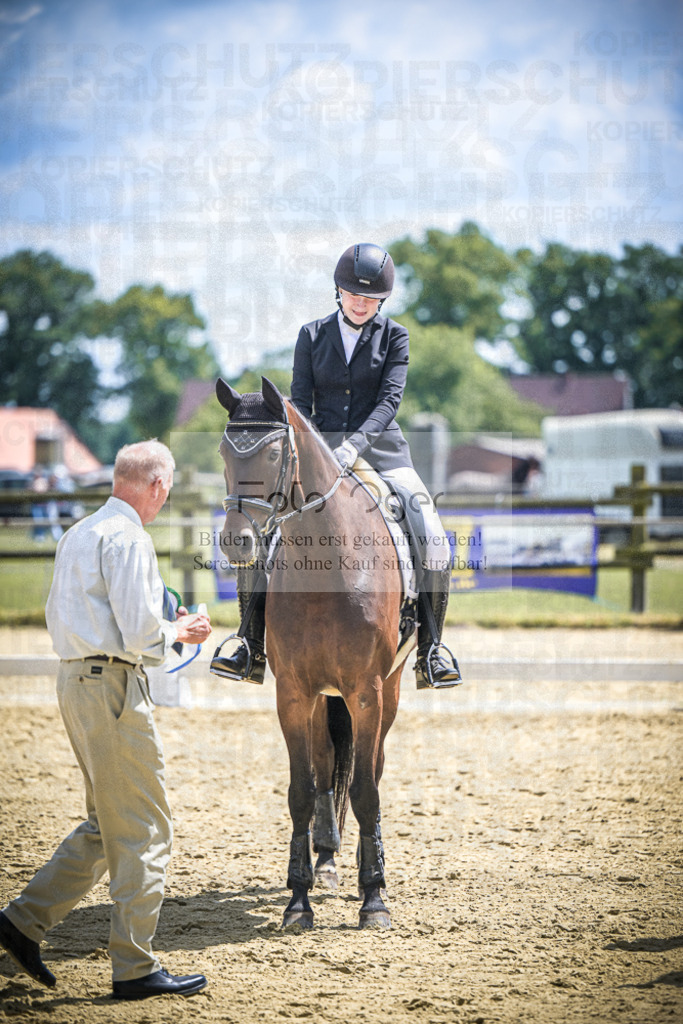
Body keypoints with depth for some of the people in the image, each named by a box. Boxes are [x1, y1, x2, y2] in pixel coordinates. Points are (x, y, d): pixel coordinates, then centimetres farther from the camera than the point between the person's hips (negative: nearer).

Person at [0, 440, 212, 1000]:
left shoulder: (77, 534, 15)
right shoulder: (129, 538, -14)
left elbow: (57, 618, 21)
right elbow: (140, 631, -22)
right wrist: (178, 633, -1)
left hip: (75, 678, 10)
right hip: (114, 686, -10)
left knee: (108, 824, 17)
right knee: (144, 829, -2)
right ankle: (136, 968, 3)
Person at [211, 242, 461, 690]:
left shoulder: (394, 336, 4)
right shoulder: (312, 335, 9)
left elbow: (390, 397, -9)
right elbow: (300, 400, 4)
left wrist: (355, 443, -25)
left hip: (379, 448, -1)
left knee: (433, 537, -22)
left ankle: (431, 650, -10)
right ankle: (252, 647, -5)